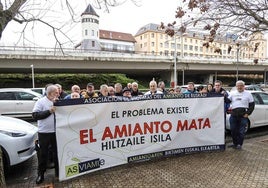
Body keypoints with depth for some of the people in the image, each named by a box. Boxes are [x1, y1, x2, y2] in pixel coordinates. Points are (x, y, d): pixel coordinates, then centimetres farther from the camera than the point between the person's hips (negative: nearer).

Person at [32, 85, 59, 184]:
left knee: (57, 152, 12)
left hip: (56, 132, 4)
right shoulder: (41, 102, -4)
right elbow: (35, 115, -12)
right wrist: (49, 111, -17)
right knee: (43, 154, 8)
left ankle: (58, 171, 28)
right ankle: (40, 174, 23)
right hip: (44, 132, -3)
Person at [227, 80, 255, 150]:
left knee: (241, 131, 1)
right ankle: (235, 143, 26)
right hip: (233, 115, 3)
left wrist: (248, 113, -6)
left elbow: (252, 105, 4)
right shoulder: (232, 93, 12)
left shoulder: (248, 94, 6)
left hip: (243, 115, -3)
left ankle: (239, 144, 16)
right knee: (233, 130, 9)